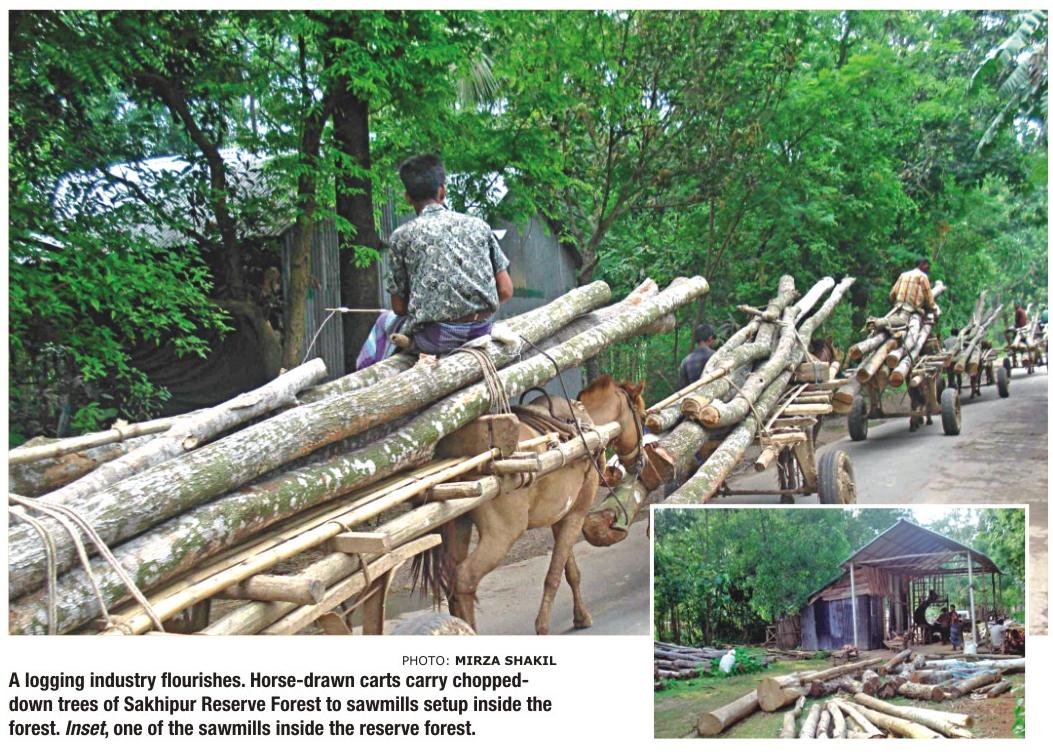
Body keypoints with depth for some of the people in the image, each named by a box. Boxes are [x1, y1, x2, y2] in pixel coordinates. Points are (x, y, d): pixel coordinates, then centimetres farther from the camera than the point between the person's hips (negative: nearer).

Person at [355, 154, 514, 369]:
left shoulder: (402, 236, 0)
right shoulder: (478, 226, 7)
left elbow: (399, 307, 3)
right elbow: (505, 291, 4)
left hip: (436, 337, -4)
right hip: (481, 331, 4)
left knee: (386, 322, 28)